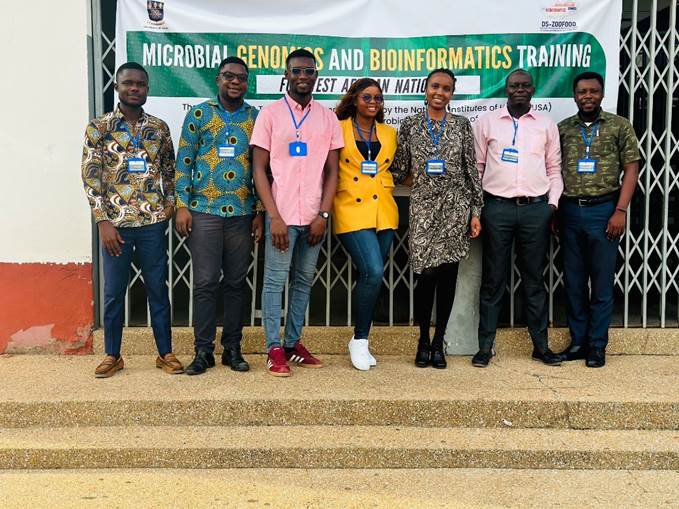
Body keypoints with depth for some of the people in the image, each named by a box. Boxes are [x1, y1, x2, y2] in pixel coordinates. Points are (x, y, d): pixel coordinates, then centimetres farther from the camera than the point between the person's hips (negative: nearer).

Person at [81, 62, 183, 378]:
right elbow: (91, 176, -4)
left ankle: (165, 353, 18)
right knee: (113, 292, 7)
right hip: (115, 223, -1)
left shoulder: (159, 127, 7)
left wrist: (170, 204, 1)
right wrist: (103, 221, -10)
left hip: (153, 222, 2)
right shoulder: (98, 127, -1)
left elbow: (169, 171, 14)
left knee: (158, 290, 8)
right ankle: (112, 355, 20)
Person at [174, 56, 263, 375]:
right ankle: (203, 351, 9)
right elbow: (184, 161, 2)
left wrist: (260, 212, 5)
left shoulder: (256, 118, 8)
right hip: (204, 211, -2)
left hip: (242, 214, 2)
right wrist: (182, 206, -5)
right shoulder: (199, 114, 4)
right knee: (205, 283, -1)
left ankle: (233, 348, 17)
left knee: (236, 283, 7)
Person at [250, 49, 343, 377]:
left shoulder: (328, 118, 8)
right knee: (275, 282, 0)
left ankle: (293, 344, 19)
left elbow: (332, 170, 8)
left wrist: (323, 215, -3)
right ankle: (275, 350, 7)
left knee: (303, 282, 10)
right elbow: (259, 169, -3)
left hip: (314, 216, 3)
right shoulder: (270, 114, 0)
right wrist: (274, 217, -11)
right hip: (282, 215, -3)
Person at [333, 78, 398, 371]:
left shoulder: (389, 133, 13)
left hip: (383, 212, 5)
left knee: (371, 276, 6)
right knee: (373, 272, -18)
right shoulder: (338, 129, 1)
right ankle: (359, 340, -2)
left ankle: (361, 342, 19)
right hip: (352, 211, -5)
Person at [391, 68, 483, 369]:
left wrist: (476, 211, 2)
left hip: (455, 206, 1)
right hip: (423, 206, -1)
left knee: (448, 274, 4)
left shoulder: (462, 125, 6)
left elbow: (471, 170, 5)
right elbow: (400, 169, 10)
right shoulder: (410, 125, 6)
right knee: (426, 274, -6)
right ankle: (423, 341, 14)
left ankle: (438, 343, 17)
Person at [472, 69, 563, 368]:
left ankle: (540, 346, 15)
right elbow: (476, 168, 7)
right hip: (497, 207, -1)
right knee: (493, 279, 3)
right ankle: (485, 346, 9)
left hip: (536, 208, 1)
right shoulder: (486, 123, 7)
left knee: (534, 279, 7)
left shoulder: (547, 126, 11)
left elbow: (554, 170, 13)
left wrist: (553, 204, 2)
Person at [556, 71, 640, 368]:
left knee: (602, 282, 3)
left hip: (603, 210, -2)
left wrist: (620, 211, -10)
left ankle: (597, 345, 13)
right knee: (573, 282, 9)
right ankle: (578, 341, 20)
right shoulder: (562, 129, 8)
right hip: (569, 211, 3)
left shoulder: (619, 126, 2)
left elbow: (631, 170, -1)